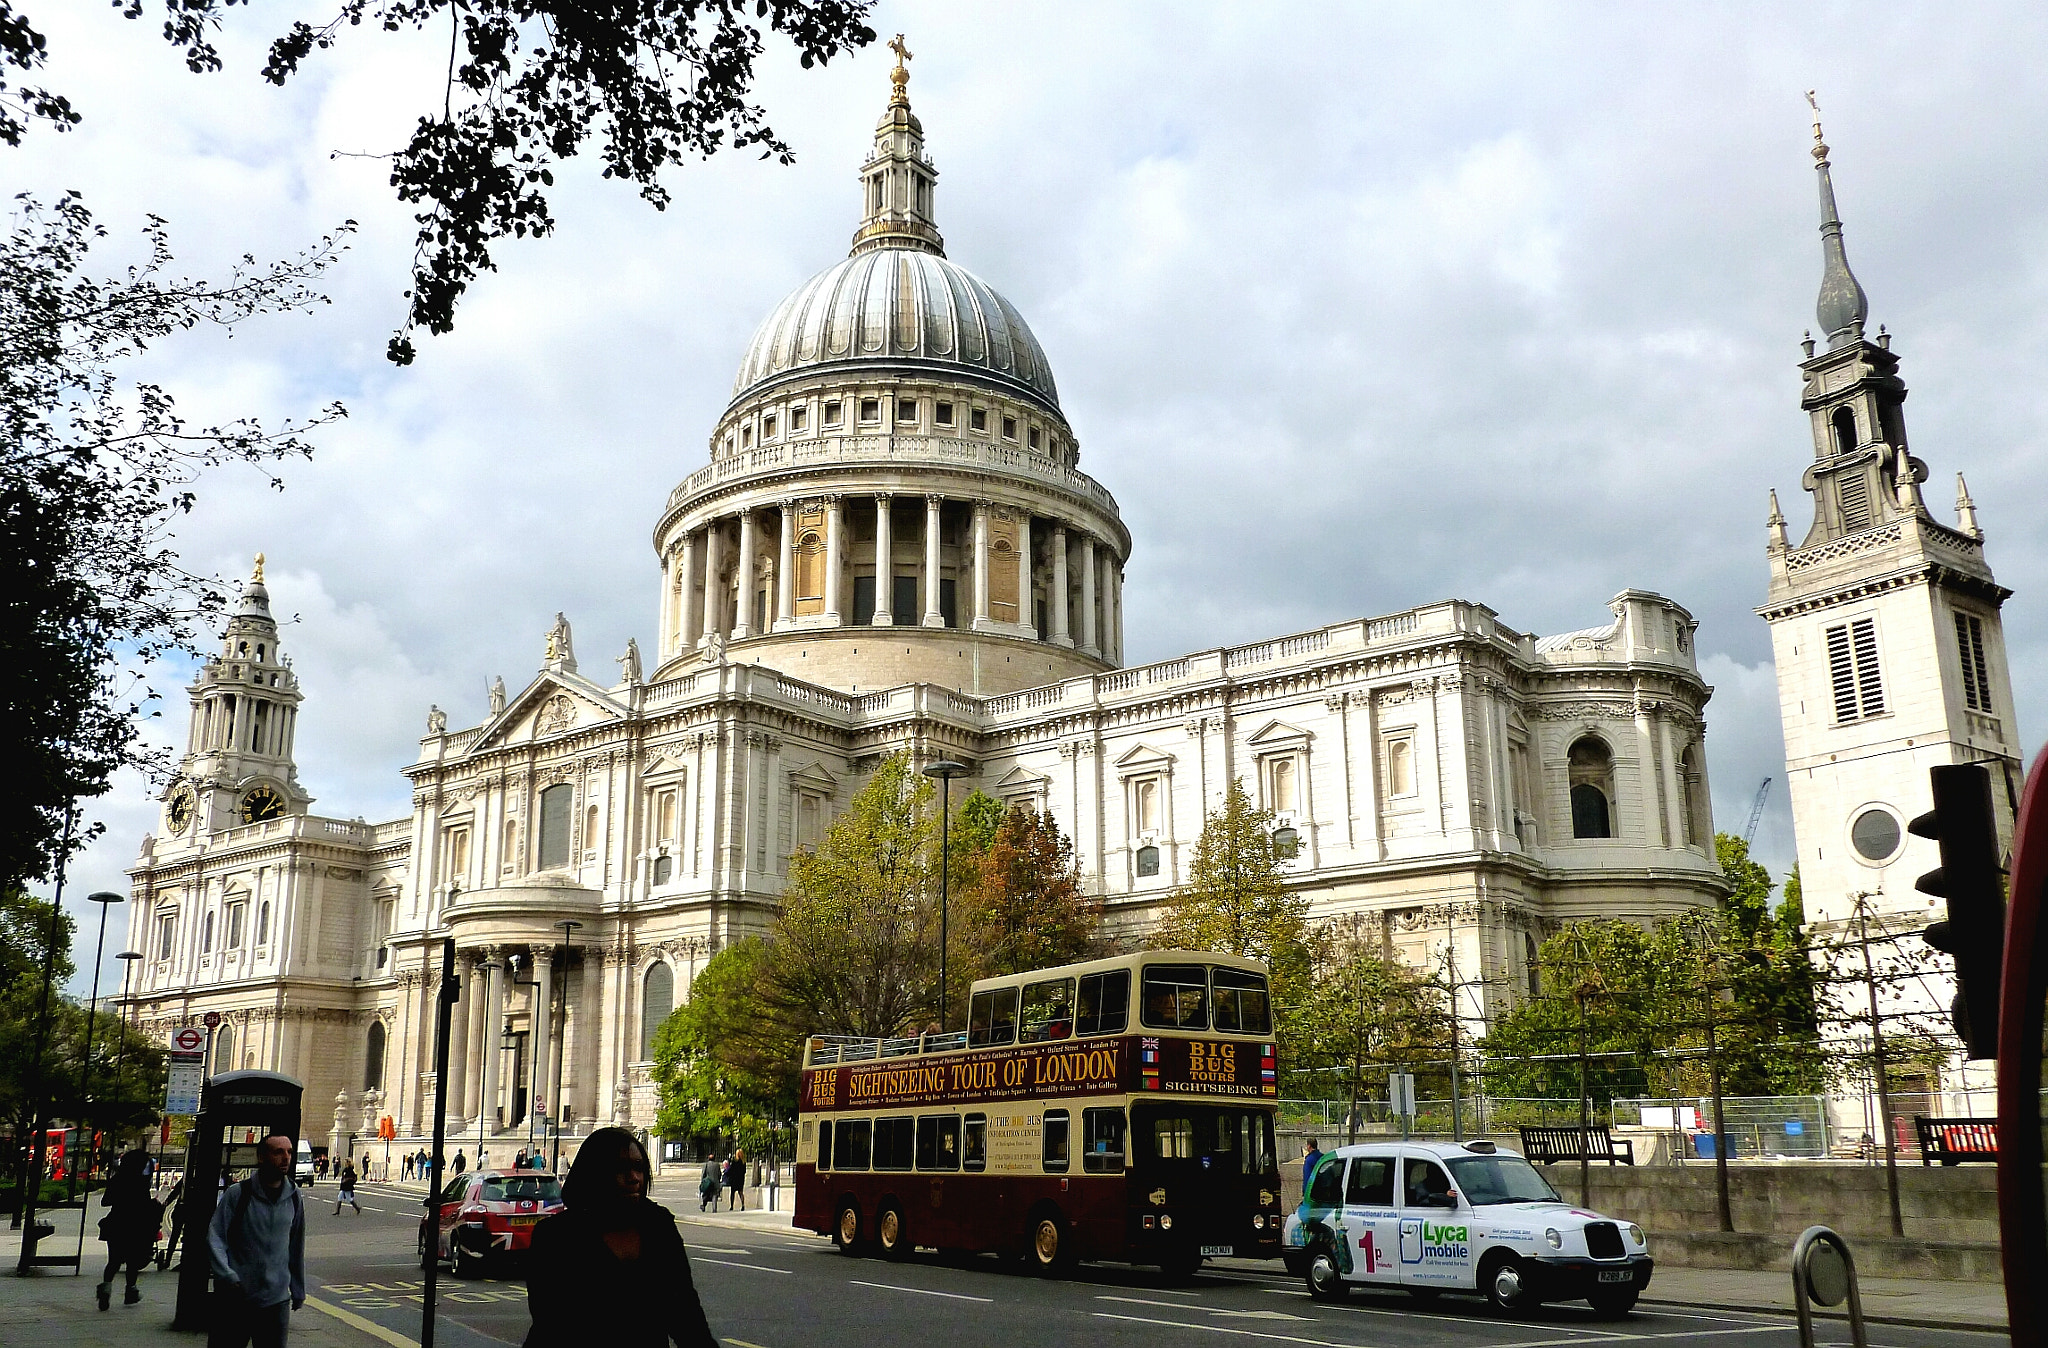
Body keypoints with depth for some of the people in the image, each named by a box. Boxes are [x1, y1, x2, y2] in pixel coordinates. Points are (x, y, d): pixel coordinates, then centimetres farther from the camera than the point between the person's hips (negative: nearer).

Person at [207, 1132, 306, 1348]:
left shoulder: (294, 1198, 7)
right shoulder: (237, 1195, -5)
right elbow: (215, 1239, -7)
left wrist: (298, 1290, 19)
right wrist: (227, 1276, -21)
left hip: (276, 1300, 3)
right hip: (235, 1298, -3)